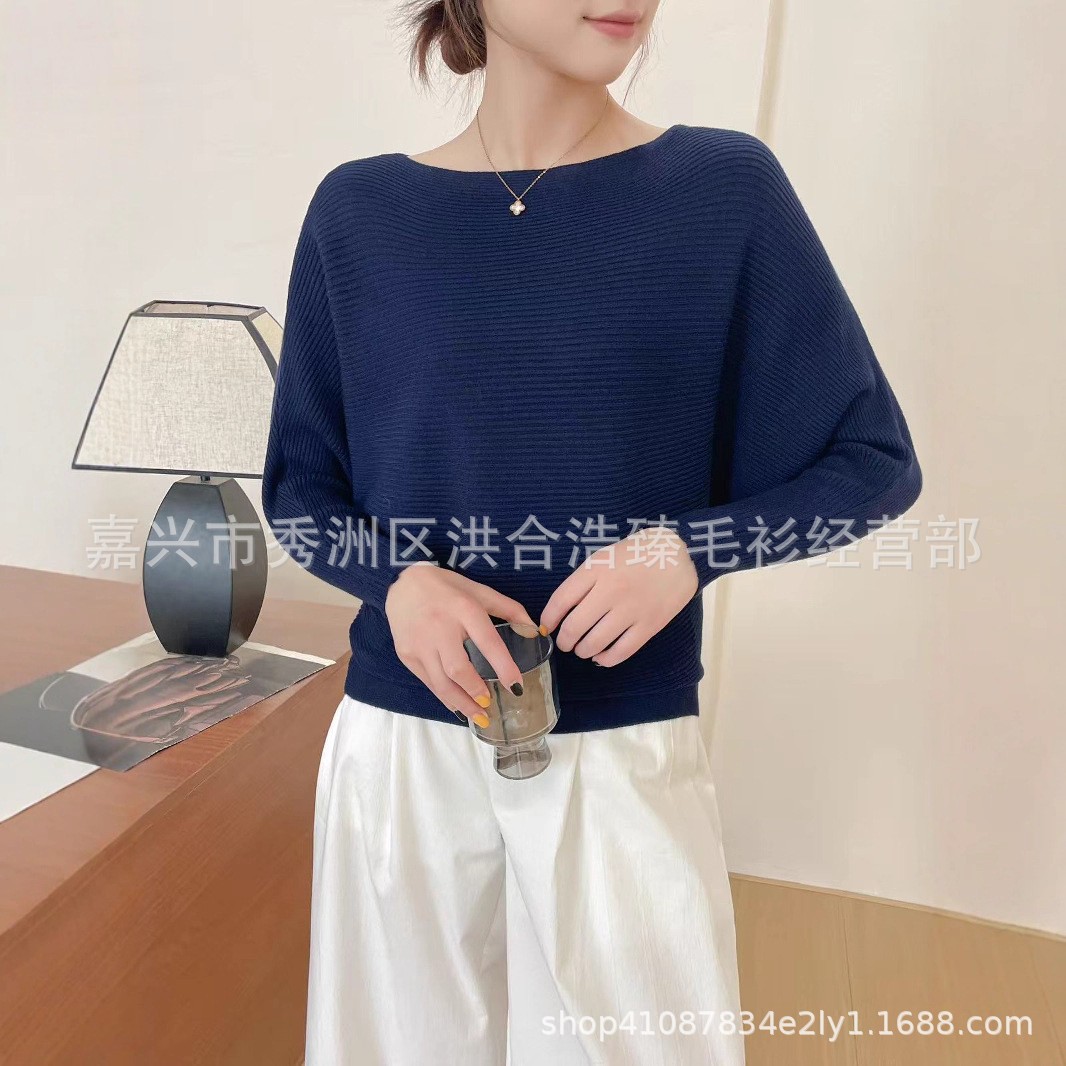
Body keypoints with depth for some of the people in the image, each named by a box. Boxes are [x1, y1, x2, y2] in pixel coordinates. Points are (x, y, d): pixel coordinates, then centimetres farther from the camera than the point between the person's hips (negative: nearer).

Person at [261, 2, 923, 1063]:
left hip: (627, 749, -1)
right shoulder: (358, 209, 0)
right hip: (400, 741, 2)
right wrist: (397, 579, -15)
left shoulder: (727, 184, -4)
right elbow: (298, 483, 6)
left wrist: (694, 548, -17)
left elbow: (874, 461, 0)